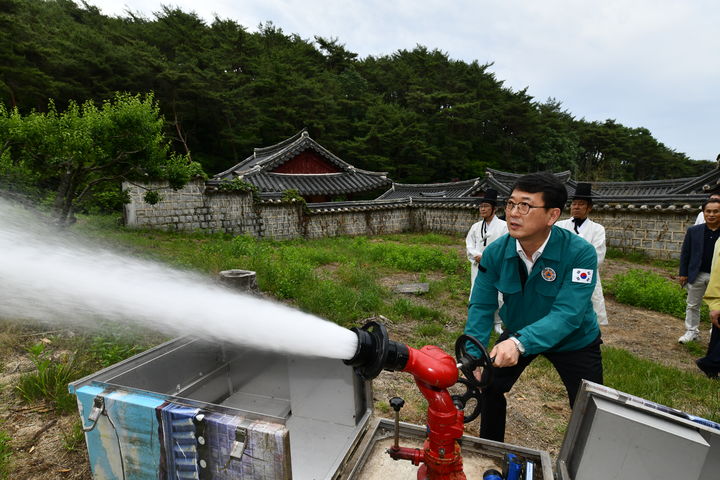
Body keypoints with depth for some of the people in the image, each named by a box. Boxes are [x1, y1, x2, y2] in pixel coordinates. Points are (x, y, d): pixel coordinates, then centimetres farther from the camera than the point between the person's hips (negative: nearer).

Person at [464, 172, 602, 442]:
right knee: (489, 386, 4)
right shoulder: (495, 252, -21)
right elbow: (481, 306, -18)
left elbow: (567, 314, -38)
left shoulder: (580, 253, -31)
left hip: (573, 340, -2)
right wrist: (474, 355, -30)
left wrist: (520, 343, -52)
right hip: (518, 334, 3)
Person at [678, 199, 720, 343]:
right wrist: (683, 274, -1)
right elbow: (685, 253, 2)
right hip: (697, 275, 2)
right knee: (693, 305, 12)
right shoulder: (693, 231, -1)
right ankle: (692, 331, 25)